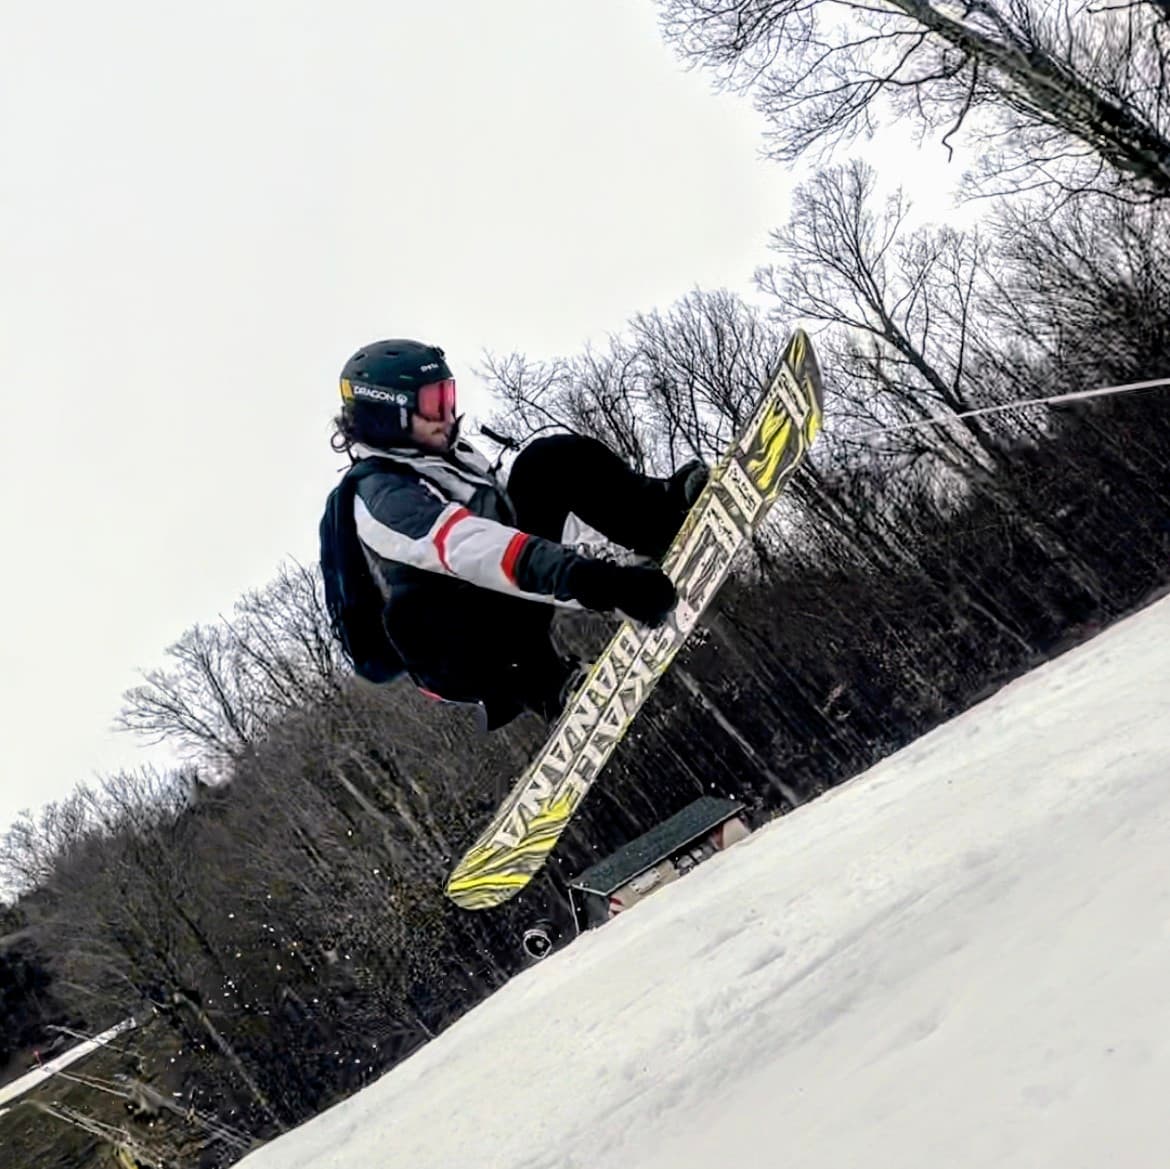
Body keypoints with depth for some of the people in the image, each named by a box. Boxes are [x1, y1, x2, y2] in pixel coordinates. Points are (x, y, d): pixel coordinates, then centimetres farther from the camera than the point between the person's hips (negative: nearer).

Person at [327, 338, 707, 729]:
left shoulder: (449, 455, 11)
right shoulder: (383, 497, -19)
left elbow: (514, 514, 22)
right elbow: (472, 550, -36)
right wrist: (588, 580, -50)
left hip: (516, 607, 8)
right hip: (469, 652, -8)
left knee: (551, 459, -1)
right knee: (414, 607, -45)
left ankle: (665, 516, -17)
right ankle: (542, 686, -32)